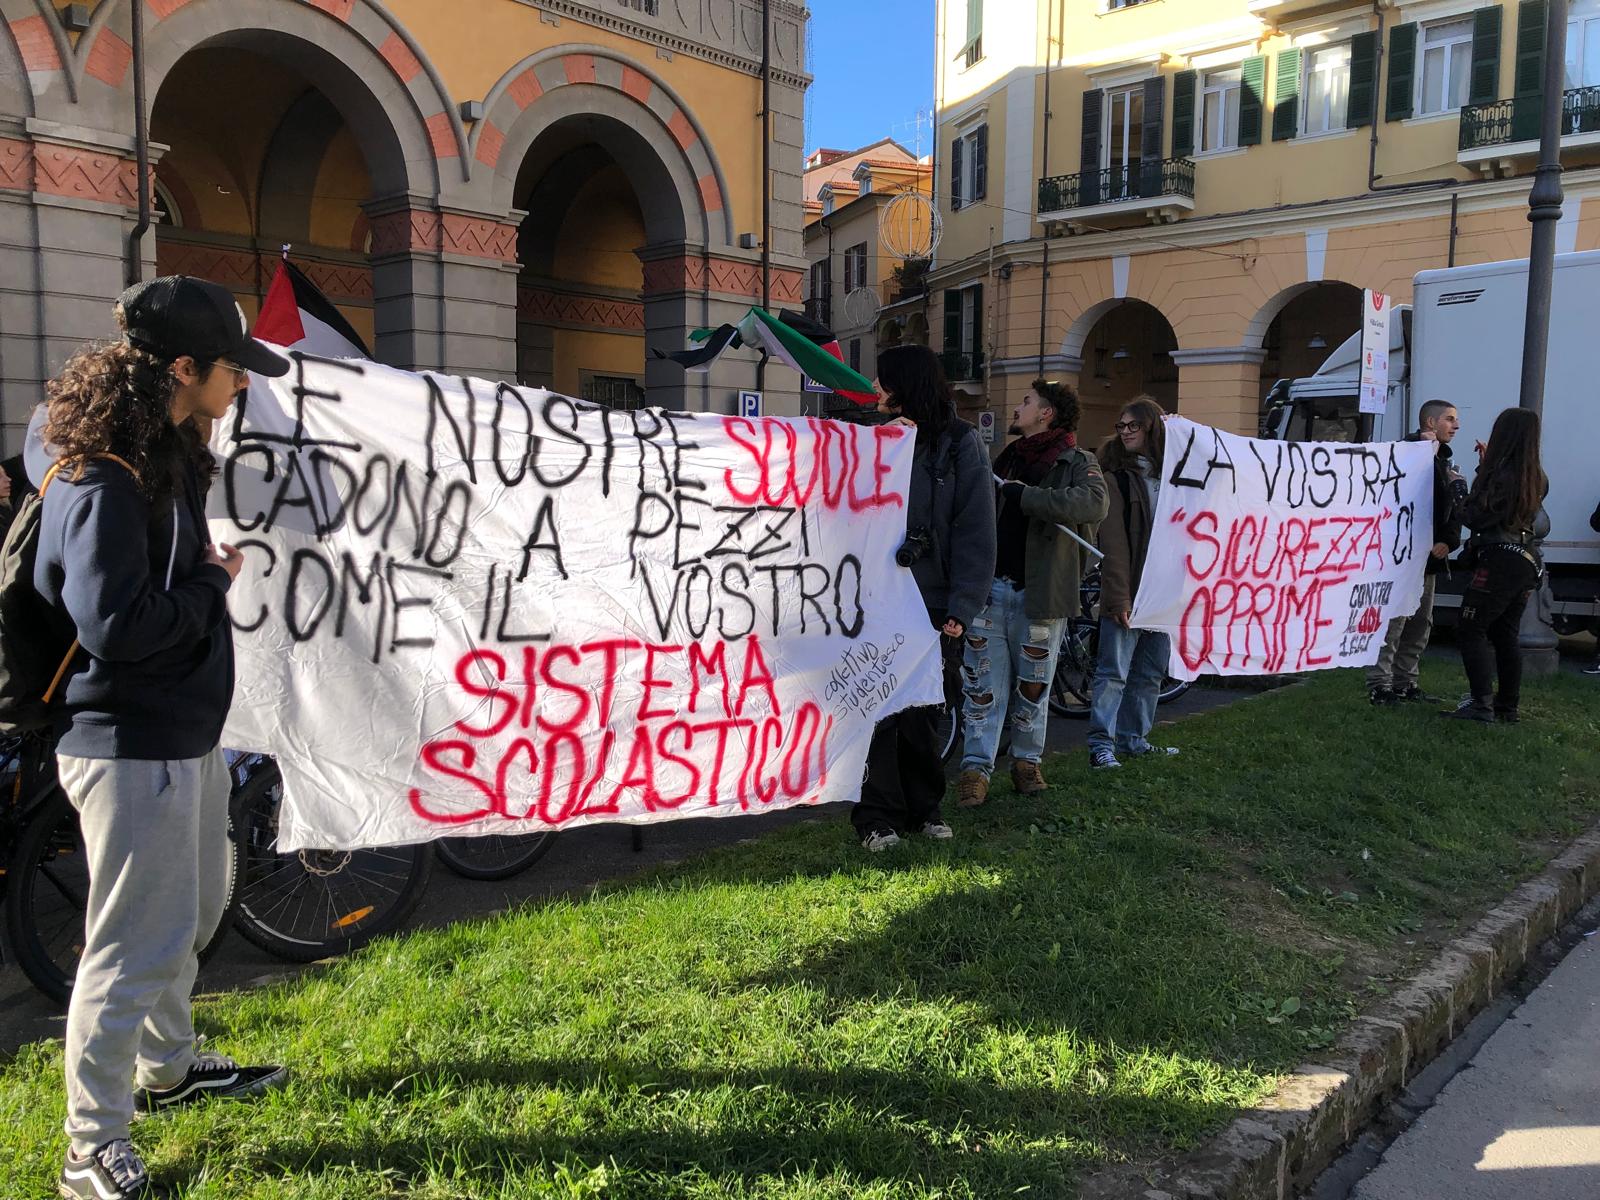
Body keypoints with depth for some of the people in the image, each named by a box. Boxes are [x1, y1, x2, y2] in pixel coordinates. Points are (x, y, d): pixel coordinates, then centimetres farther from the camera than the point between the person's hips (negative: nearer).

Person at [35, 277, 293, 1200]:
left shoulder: (167, 458, 10)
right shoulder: (106, 480, -21)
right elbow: (116, 623, -28)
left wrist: (209, 577, -2)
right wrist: (215, 581, -15)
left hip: (186, 738, 10)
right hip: (132, 749, -10)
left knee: (195, 909, 25)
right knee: (137, 945, 0)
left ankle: (167, 1067, 45)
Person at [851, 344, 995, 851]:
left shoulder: (959, 444, 0)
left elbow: (975, 529, -6)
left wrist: (961, 607, -11)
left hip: (929, 601, -1)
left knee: (921, 712, 9)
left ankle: (923, 807, 25)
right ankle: (878, 815, 11)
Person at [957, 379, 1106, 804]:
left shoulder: (1077, 462, -1)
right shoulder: (1007, 458, 15)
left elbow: (1093, 504, -23)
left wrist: (1024, 495, -22)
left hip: (1040, 592, -3)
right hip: (991, 587, 3)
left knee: (1032, 685, 9)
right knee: (984, 683, 0)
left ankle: (1026, 761, 24)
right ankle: (976, 767, 2)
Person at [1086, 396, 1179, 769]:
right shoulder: (1117, 476, -5)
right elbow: (1113, 543, -12)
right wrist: (1119, 597, -18)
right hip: (1129, 591, -6)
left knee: (1151, 672, 13)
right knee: (1114, 672, -4)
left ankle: (1134, 739, 24)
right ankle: (1101, 744, 1)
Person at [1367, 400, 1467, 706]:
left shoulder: (1444, 460, 19)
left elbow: (1454, 508, 15)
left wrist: (1448, 542, 1)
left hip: (1429, 556, 10)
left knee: (1421, 623, 14)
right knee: (1394, 620, -10)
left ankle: (1404, 683, 23)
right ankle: (1379, 686, -7)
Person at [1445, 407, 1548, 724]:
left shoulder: (1502, 473, -14)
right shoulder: (1536, 478, 12)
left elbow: (1476, 519, -16)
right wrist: (1487, 467, 21)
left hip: (1499, 560, -9)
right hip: (1526, 561, 9)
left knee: (1471, 631, -6)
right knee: (1504, 635, 13)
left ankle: (1481, 703, -12)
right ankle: (1507, 707, 16)